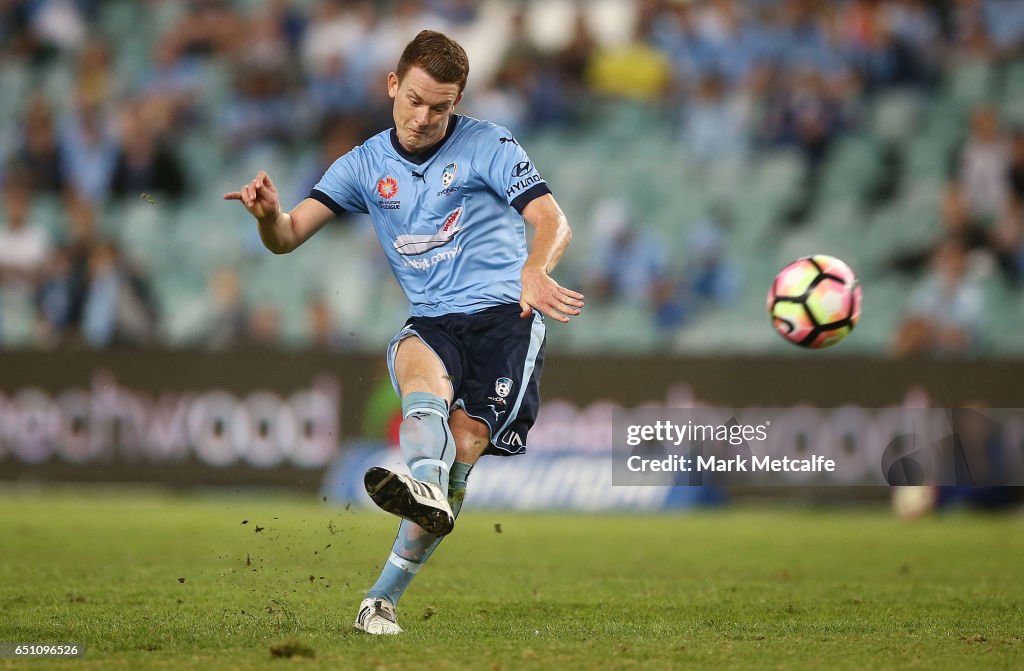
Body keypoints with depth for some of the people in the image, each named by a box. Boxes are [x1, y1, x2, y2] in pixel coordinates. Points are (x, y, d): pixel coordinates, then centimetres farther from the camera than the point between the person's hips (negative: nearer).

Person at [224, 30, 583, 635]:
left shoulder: (489, 147, 0)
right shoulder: (366, 164, 11)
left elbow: (554, 223, -12)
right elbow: (287, 238, 5)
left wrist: (535, 270, -36)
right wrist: (268, 213, -21)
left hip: (507, 313, -2)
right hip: (434, 322, 2)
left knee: (466, 436, -22)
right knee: (419, 361, -35)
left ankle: (384, 597, -22)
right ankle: (425, 489, -66)